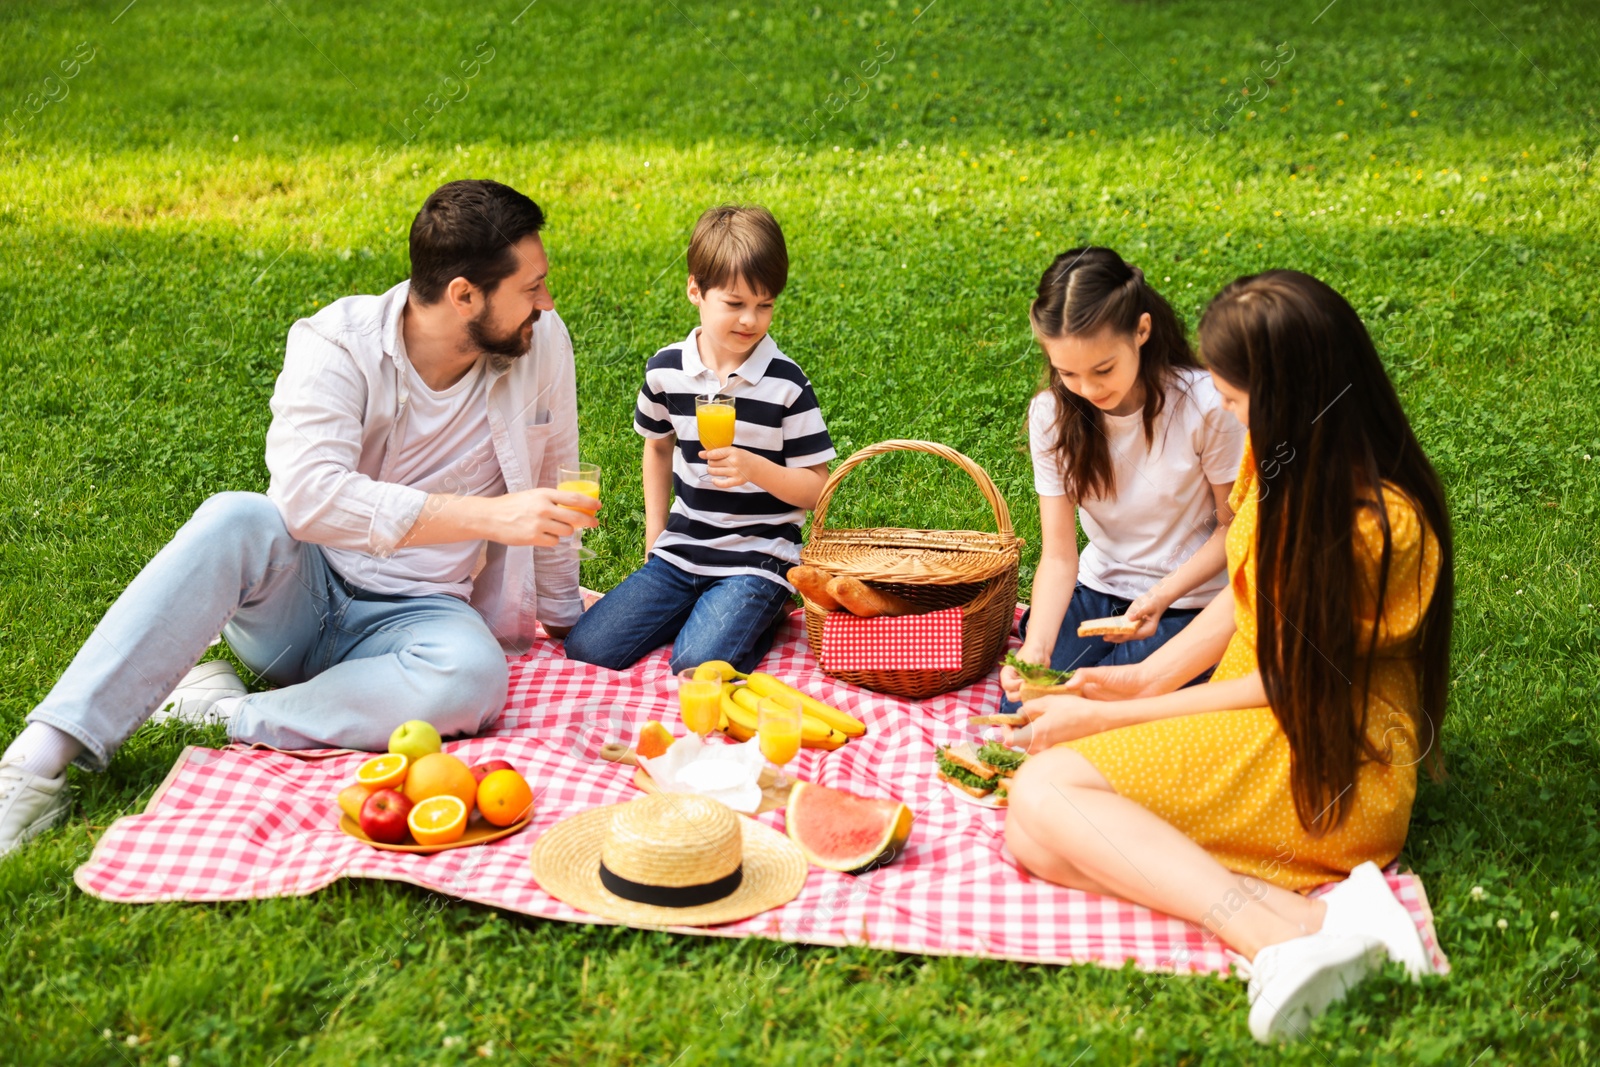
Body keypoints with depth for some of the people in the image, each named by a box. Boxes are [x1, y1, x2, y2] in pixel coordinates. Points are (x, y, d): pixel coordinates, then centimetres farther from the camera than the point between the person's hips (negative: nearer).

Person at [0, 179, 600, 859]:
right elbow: (311, 497, -31)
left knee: (474, 675, -34)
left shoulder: (541, 343, -5)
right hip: (293, 595, -1)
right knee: (238, 519, -35)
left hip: (410, 614, 2)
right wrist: (490, 515, -35)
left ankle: (227, 716, -23)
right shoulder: (337, 345, -15)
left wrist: (561, 611, 20)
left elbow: (549, 490, 9)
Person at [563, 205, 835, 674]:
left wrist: (755, 468, -25)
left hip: (756, 560, -4)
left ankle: (761, 615, 6)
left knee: (700, 665, -26)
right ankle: (703, 607, 13)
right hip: (680, 551, 4)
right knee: (586, 648, -8)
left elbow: (816, 489, -7)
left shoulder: (786, 383, -11)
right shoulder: (666, 369, 1)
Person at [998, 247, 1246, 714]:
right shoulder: (1051, 413, -11)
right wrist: (1036, 647, -29)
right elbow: (1058, 555, -12)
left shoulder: (1204, 403, -21)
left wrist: (1160, 597, -24)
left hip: (1190, 599, -3)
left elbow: (1233, 527, -9)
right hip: (1099, 587, 3)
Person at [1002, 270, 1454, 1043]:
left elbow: (1291, 681, -14)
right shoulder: (1279, 457, 5)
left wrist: (1110, 719, -11)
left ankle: (1285, 934, -33)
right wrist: (1144, 677, 2)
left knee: (1046, 794, -23)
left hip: (1325, 760, -9)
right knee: (1034, 832, -15)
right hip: (1252, 723, 9)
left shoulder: (1383, 523, -20)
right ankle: (1312, 917, -26)